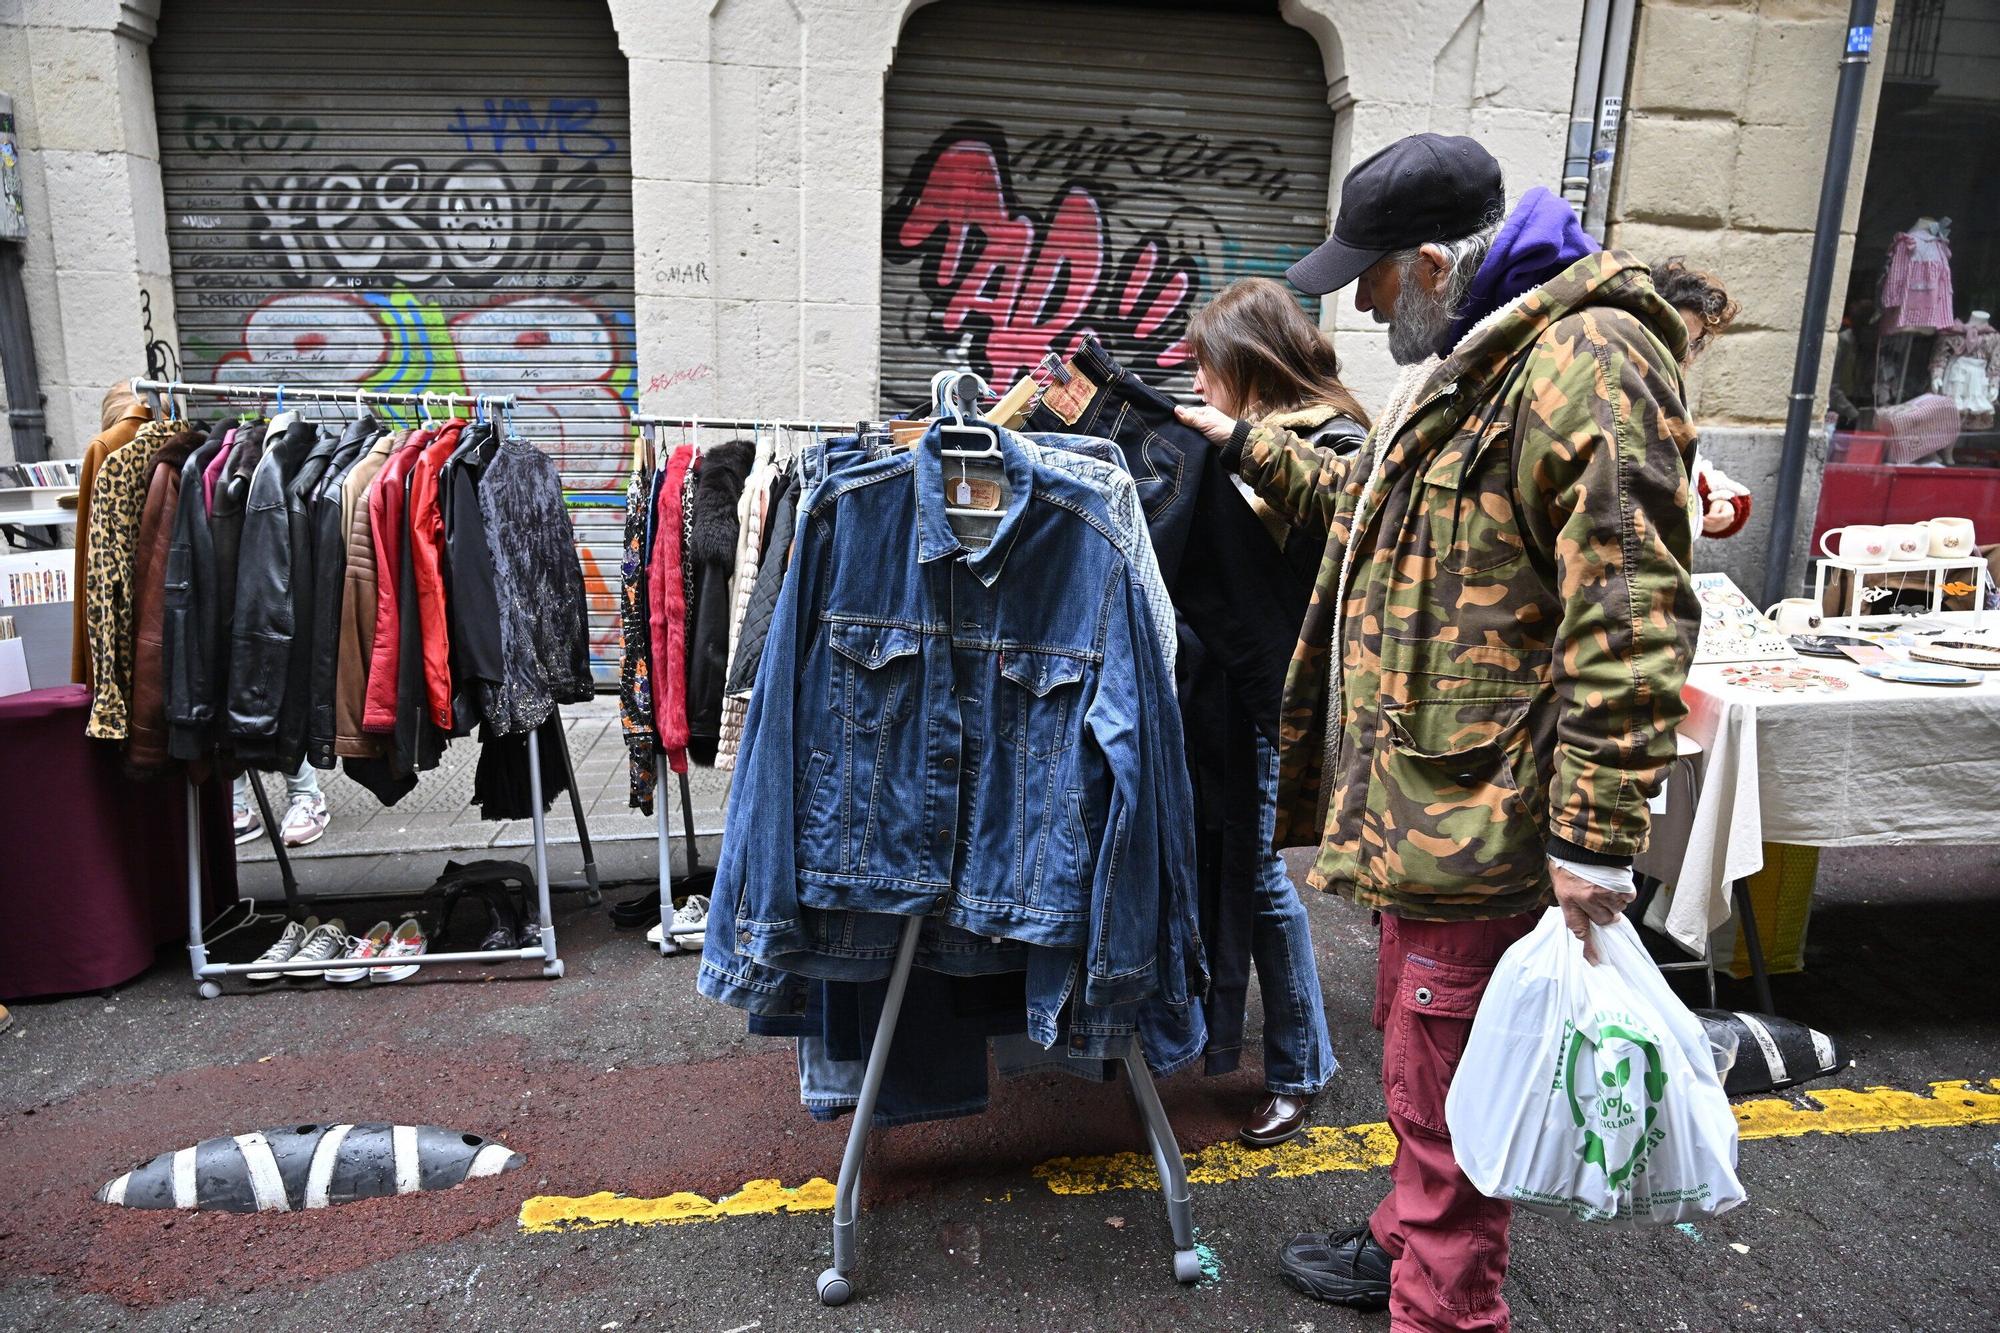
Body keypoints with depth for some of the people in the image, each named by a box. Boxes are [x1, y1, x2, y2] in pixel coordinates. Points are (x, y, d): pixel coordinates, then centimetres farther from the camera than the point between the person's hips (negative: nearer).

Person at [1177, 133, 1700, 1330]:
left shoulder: (1584, 364, -19)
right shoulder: (1464, 362, 16)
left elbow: (1631, 620, -25)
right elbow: (1376, 510, 31)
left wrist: (1596, 837, -25)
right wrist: (1248, 445, 31)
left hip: (1488, 823, -11)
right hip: (1422, 800, 11)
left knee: (1447, 1094, 3)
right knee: (1414, 1042, 25)